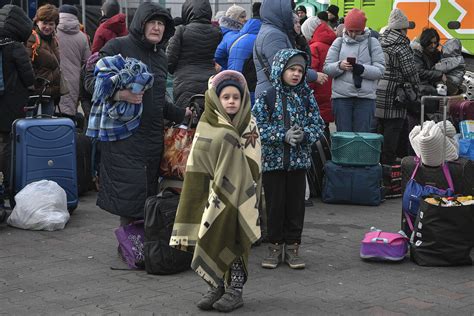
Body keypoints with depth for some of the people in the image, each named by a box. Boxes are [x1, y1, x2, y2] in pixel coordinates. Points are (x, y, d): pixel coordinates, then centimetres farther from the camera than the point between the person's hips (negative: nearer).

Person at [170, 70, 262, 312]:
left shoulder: (249, 126, 0)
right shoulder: (207, 125, 1)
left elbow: (253, 166, -5)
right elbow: (197, 166, 0)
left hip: (239, 197, -1)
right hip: (213, 195, 1)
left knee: (235, 242, 2)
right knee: (212, 240, 6)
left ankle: (235, 290, 13)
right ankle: (216, 287, 20)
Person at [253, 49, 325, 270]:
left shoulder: (306, 97, 4)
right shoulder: (267, 98, -4)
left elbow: (318, 124, 3)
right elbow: (258, 127, -10)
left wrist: (304, 134, -17)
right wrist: (283, 136, -20)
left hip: (299, 160, 2)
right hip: (273, 159, -2)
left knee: (296, 203, 7)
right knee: (275, 204, 5)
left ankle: (292, 247, 18)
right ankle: (275, 247, 17)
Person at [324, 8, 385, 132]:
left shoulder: (372, 42, 7)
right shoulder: (339, 42, 10)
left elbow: (380, 70, -2)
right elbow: (327, 68, 4)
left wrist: (362, 69, -20)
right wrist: (339, 66, -17)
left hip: (366, 97, -1)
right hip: (341, 96, 1)